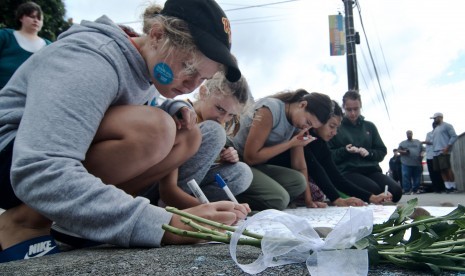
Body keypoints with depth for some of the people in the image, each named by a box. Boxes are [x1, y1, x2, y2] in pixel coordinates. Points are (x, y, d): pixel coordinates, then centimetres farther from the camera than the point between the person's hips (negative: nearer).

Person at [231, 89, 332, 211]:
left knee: (298, 181, -16)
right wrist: (291, 143, -18)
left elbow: (299, 165, 5)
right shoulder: (270, 108, -20)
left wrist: (309, 199, 1)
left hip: (257, 166, 8)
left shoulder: (297, 123, 4)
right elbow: (250, 157, -20)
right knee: (279, 199, -26)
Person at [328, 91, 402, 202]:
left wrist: (369, 153, -1)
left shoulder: (369, 126, 21)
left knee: (396, 190, -26)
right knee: (374, 190, -33)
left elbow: (382, 151, 21)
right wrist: (344, 151, -13)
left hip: (371, 169, 4)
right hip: (348, 171, -4)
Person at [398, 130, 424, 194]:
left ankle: (416, 189, 10)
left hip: (417, 163, 2)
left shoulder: (418, 142, 18)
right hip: (406, 163, -2)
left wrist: (421, 154, -4)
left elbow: (422, 150, 16)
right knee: (406, 177, -9)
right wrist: (404, 152, -12)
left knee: (417, 177, 3)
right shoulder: (402, 143, 13)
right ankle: (407, 190, -7)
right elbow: (399, 150, 8)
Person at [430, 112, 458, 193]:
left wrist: (447, 147, -16)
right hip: (436, 153, 8)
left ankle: (453, 186, -3)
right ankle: (448, 187, 4)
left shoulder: (447, 125, 2)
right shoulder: (435, 129, 25)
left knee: (447, 169, -9)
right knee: (442, 170, 3)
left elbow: (454, 136, -7)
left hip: (443, 152, -7)